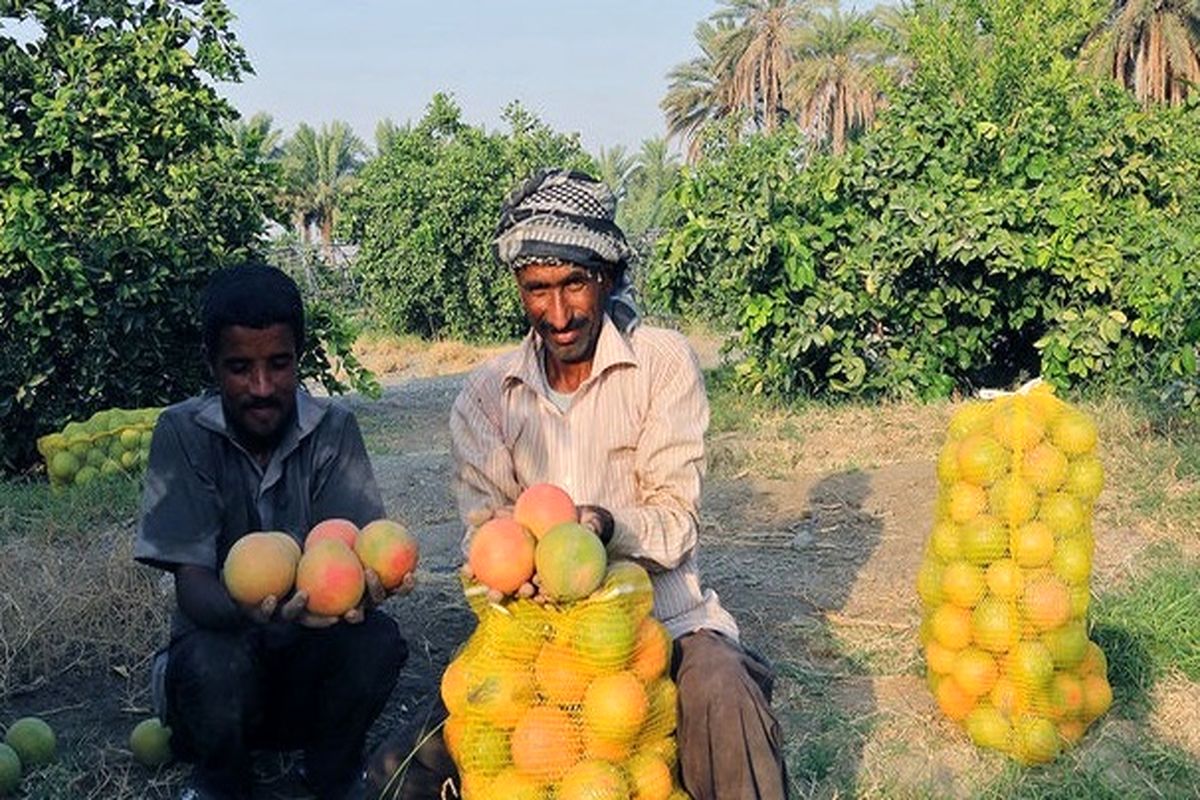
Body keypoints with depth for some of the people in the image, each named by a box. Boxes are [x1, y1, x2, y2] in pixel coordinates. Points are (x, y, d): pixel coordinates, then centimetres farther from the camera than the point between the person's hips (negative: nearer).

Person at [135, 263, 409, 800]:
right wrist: (248, 607, -44)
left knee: (377, 639, -29)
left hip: (311, 654, 2)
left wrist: (361, 583, -43)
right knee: (210, 661, -34)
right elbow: (192, 585, -19)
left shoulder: (332, 429, -8)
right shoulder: (183, 433, -12)